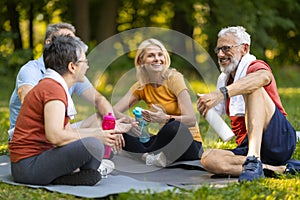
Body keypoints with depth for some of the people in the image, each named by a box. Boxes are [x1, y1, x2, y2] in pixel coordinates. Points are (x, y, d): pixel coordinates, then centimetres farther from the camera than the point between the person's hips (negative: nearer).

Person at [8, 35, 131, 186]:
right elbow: (55, 136, -26)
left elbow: (67, 130, 21)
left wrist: (101, 132, 15)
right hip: (28, 165, -11)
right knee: (93, 145, -28)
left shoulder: (50, 85, 19)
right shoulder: (54, 88, -15)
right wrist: (96, 136, -16)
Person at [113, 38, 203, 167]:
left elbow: (191, 120, -17)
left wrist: (165, 118, -36)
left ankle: (148, 156, -14)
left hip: (190, 143, -4)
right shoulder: (141, 86, 4)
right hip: (165, 141, 4)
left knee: (174, 127, -39)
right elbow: (114, 111, -3)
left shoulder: (174, 78, -10)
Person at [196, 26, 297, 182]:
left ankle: (254, 160, -45)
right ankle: (275, 169, -29)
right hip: (246, 147, 6)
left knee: (252, 88, -27)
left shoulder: (254, 67, -3)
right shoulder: (224, 79, 22)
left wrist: (222, 93, -43)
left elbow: (264, 76, -31)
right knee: (208, 158, -21)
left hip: (280, 139, -6)